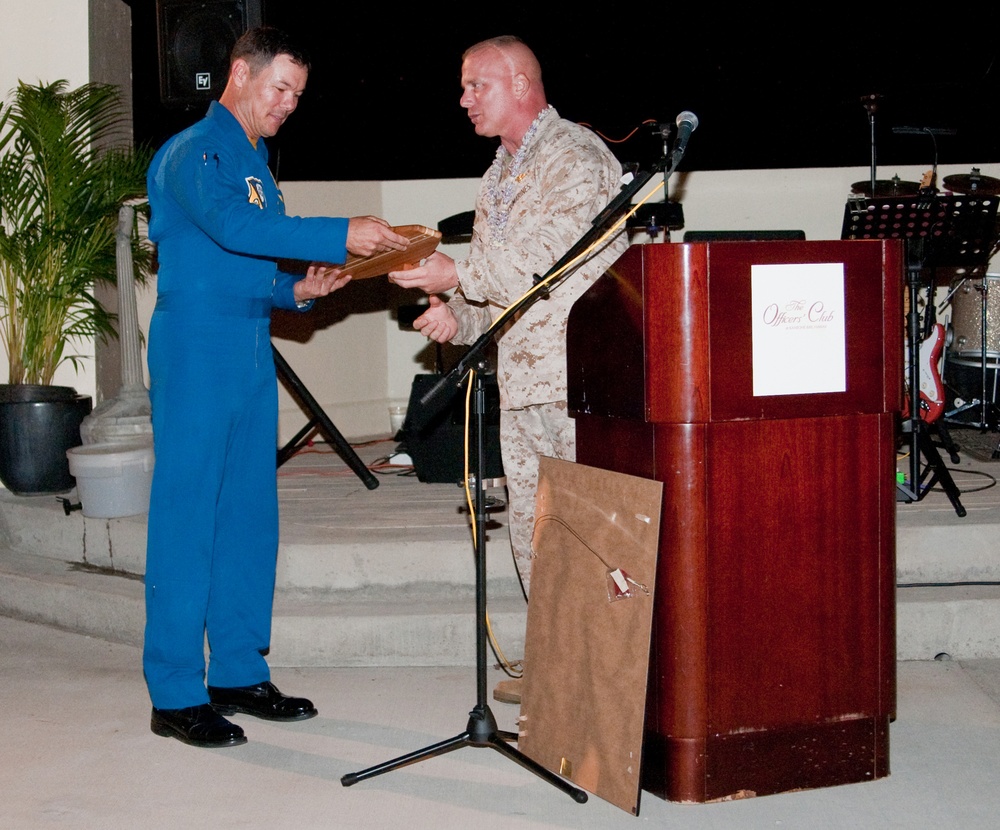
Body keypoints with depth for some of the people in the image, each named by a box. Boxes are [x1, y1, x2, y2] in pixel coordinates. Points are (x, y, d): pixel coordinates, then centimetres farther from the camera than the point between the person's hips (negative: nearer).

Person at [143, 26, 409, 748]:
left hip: (252, 352, 9)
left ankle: (240, 672, 19)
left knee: (251, 517, 10)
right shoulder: (193, 153, -7)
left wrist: (298, 290, 3)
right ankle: (175, 695, -1)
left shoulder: (256, 163, 20)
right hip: (196, 349, -9)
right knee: (186, 518, -6)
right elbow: (231, 227, -26)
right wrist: (340, 236, -30)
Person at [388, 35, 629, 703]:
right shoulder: (500, 173, 20)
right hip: (521, 373, 9)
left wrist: (458, 276, -10)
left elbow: (544, 262, -18)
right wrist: (459, 317, 4)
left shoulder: (576, 159, -10)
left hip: (577, 374, -9)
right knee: (531, 526, 12)